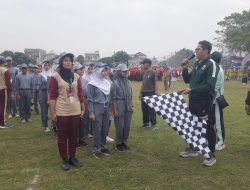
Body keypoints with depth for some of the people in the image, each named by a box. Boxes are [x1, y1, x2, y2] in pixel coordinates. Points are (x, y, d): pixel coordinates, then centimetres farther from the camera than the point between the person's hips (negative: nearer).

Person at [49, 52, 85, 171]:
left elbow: (80, 93, 10)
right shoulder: (55, 77, -5)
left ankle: (72, 158, 25)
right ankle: (65, 160, 18)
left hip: (75, 111, 4)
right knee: (62, 136, 6)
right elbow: (52, 96, -7)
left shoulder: (76, 77, 7)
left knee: (74, 136, 12)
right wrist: (52, 112, -10)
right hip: (61, 112, -4)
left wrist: (83, 108, 8)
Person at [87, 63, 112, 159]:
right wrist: (91, 112, -12)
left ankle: (103, 147, 25)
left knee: (105, 129, 11)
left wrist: (110, 108, 14)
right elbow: (90, 99, -10)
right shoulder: (92, 84, -11)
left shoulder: (107, 82, 7)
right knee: (97, 130, 0)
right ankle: (96, 150, 11)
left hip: (106, 108, 6)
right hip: (97, 108, -6)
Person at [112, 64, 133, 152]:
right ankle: (118, 143, 15)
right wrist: (115, 109, -13)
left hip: (128, 107, 6)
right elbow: (113, 97, -9)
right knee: (120, 126, 1)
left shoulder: (128, 82, 8)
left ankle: (124, 142, 24)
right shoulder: (115, 82, -8)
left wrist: (131, 106, 12)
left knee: (127, 125, 10)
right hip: (119, 106, -5)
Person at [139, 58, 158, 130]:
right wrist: (140, 92, 17)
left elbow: (156, 83, -12)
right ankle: (145, 122, 25)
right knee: (144, 108, 12)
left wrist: (156, 93, -18)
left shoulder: (153, 72, -9)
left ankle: (153, 124, 5)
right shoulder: (144, 72, 12)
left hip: (151, 93, -7)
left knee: (151, 109, -3)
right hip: (144, 93, 7)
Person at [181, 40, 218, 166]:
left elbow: (209, 85, -22)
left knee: (208, 127, 0)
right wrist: (185, 69, 2)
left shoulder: (211, 64, -13)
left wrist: (192, 90, -22)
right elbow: (187, 80, 18)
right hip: (193, 100, 8)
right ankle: (193, 149, 32)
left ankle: (211, 156, 9)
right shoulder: (196, 64, 12)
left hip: (205, 102, -8)